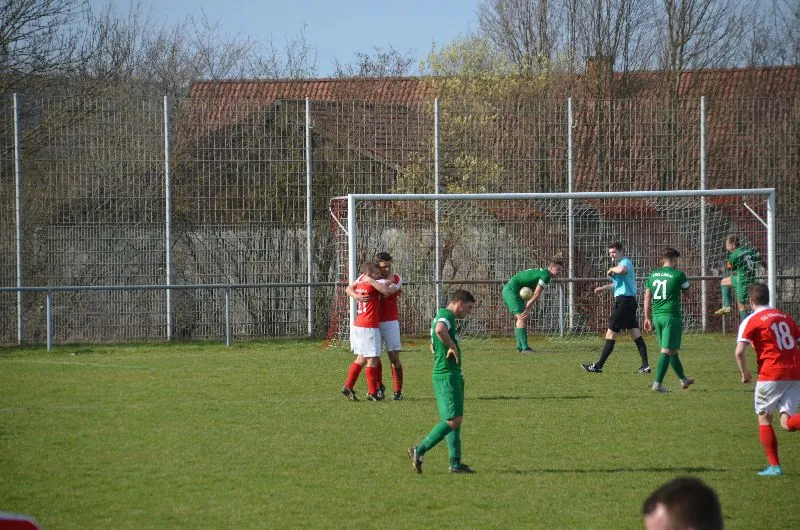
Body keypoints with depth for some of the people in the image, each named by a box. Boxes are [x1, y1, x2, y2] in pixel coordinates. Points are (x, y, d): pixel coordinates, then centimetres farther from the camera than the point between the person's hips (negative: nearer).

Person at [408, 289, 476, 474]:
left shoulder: (441, 316, 20)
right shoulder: (447, 315, -12)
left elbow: (433, 347, 33)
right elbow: (440, 330, -36)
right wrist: (453, 348, -22)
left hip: (452, 375, 11)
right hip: (447, 375, -11)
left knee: (455, 420, 10)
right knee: (453, 420, -12)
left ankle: (455, 462, 10)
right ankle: (419, 450, -12)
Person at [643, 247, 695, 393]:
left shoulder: (652, 275, 8)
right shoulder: (678, 275, -7)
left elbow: (647, 298, 10)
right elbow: (687, 289, 11)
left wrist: (647, 318, 15)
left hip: (657, 316, 6)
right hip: (672, 316, -6)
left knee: (672, 350, 17)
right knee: (667, 351, -5)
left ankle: (683, 379, 32)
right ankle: (658, 383, -12)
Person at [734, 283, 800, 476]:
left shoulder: (751, 321, -1)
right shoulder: (784, 317, 18)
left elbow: (739, 352, -12)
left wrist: (744, 373, 3)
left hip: (771, 374, -5)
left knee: (764, 418, 11)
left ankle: (774, 465, 8)